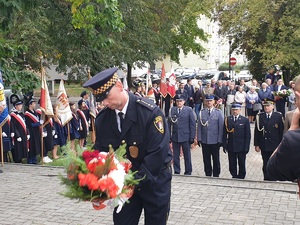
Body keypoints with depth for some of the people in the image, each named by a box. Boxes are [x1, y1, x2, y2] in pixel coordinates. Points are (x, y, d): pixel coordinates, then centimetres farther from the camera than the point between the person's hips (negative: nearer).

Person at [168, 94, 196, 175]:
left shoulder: (189, 110, -1)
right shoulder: (172, 110, 4)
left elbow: (192, 124, -3)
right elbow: (169, 123, 2)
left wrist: (192, 137, -7)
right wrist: (169, 136, -2)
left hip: (185, 137, -2)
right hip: (175, 137, 2)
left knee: (187, 156, 8)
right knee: (175, 156, 8)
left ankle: (188, 172, 19)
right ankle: (176, 172, 19)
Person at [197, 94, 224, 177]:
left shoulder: (218, 112, -1)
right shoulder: (201, 112, 3)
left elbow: (221, 127, -2)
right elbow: (199, 126, 4)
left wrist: (220, 140, -6)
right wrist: (199, 138, -2)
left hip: (215, 141, -1)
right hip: (204, 141, 1)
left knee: (216, 159, 8)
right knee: (206, 160, 9)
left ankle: (216, 175, 19)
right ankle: (208, 175, 21)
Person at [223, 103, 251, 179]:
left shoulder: (245, 120, -1)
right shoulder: (227, 120, 3)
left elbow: (248, 135, -1)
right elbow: (224, 134, 4)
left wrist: (246, 147, -7)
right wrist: (224, 145, -2)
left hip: (241, 147, -1)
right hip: (231, 147, 1)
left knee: (242, 164, 8)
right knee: (232, 164, 7)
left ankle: (241, 177, 20)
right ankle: (234, 177, 20)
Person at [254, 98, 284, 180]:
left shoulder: (278, 116, -3)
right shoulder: (259, 116, 1)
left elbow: (282, 131, -1)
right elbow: (256, 131, 2)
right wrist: (256, 145, -1)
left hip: (275, 146, -1)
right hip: (264, 146, 1)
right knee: (266, 165, 8)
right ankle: (266, 179, 18)